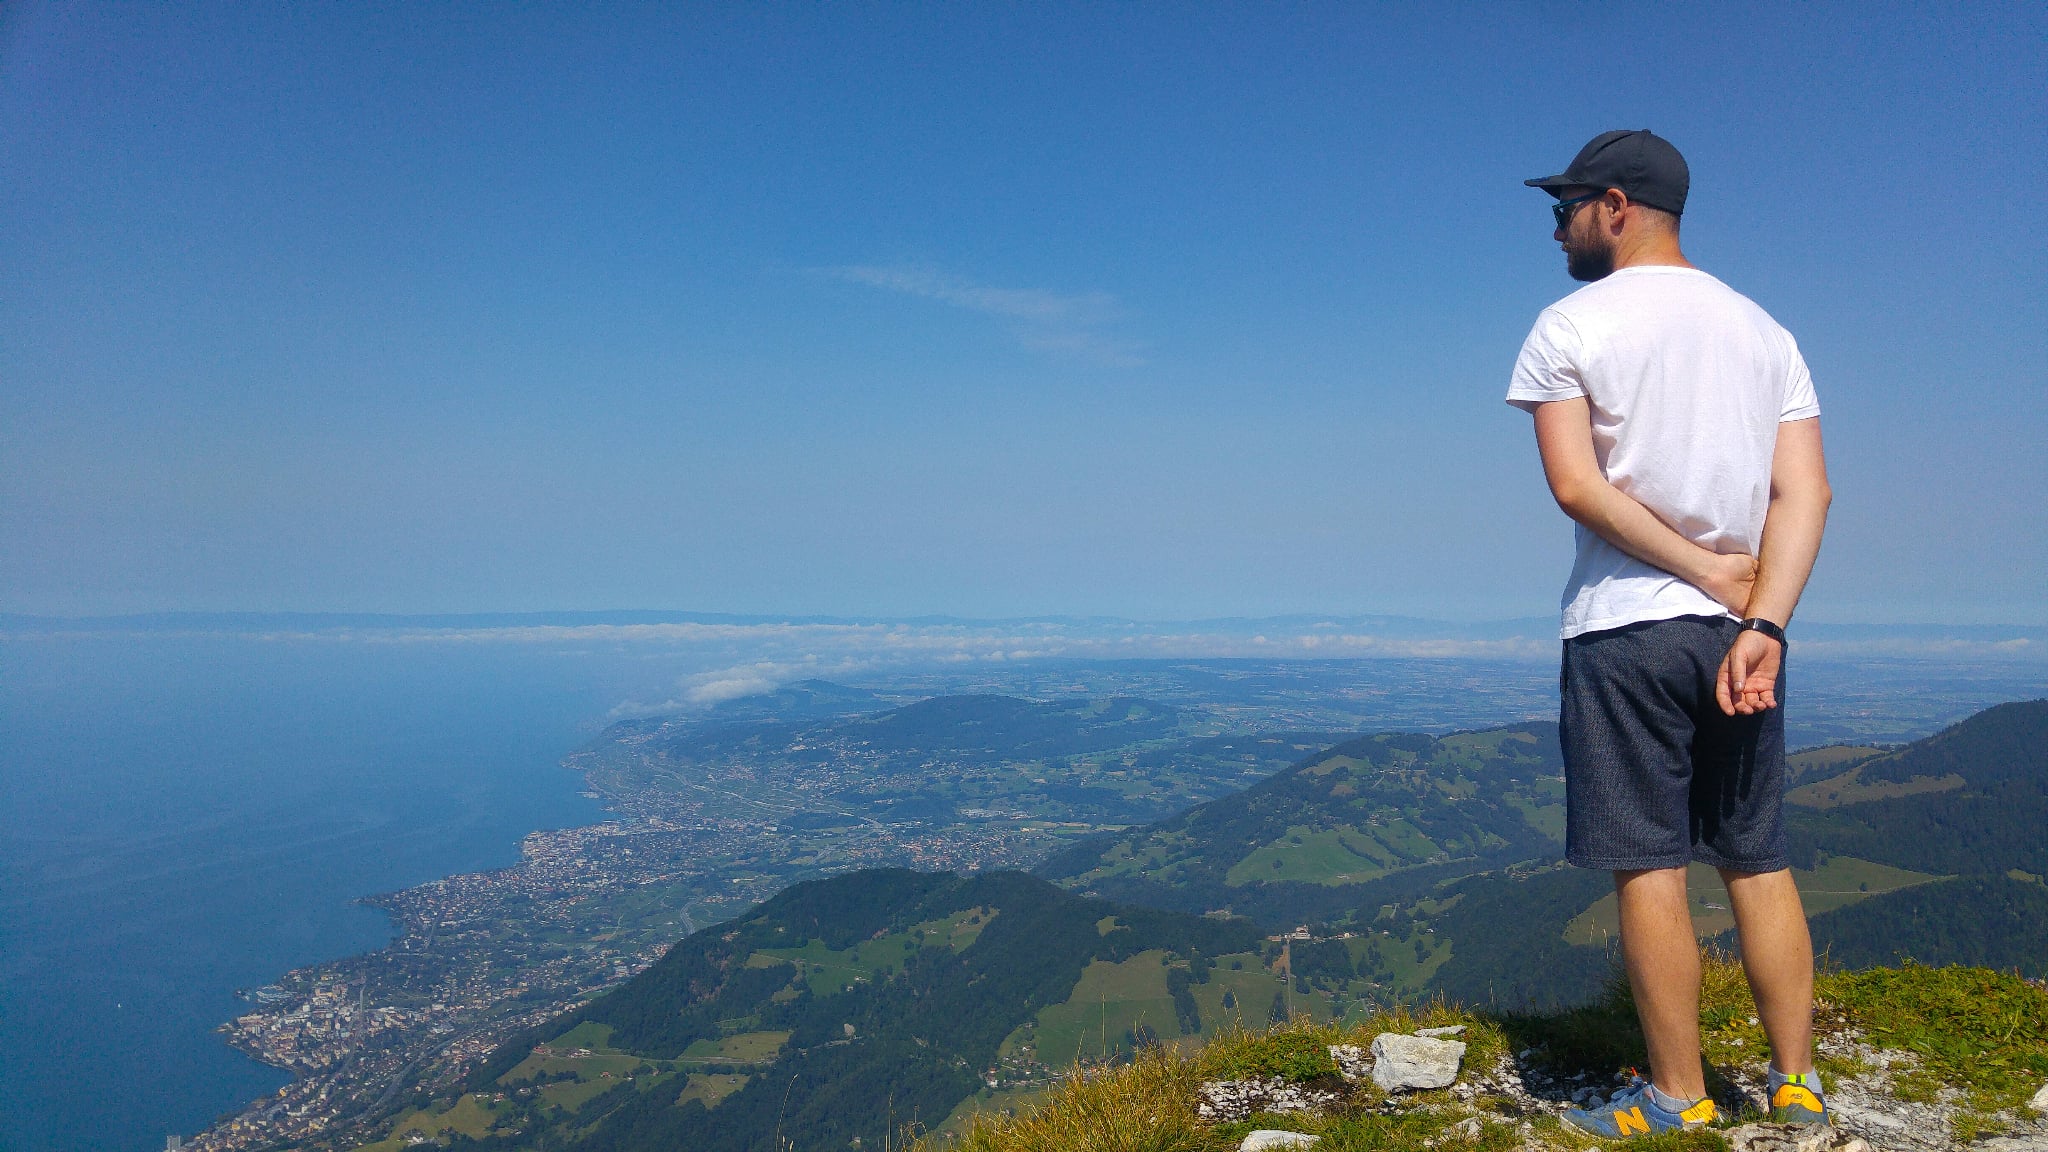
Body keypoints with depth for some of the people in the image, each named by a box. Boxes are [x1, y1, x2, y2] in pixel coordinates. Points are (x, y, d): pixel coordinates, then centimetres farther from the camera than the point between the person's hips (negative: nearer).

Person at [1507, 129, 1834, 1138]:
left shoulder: (1570, 327, -3)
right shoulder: (1763, 329, 12)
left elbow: (1577, 485, -15)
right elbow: (1807, 490, 1)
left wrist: (1707, 570, -8)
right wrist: (1760, 621, -8)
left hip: (1625, 628, -5)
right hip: (1741, 631, 6)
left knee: (1650, 868, 0)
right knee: (1759, 861, 13)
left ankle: (1677, 1101, 8)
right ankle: (1796, 1085, 20)